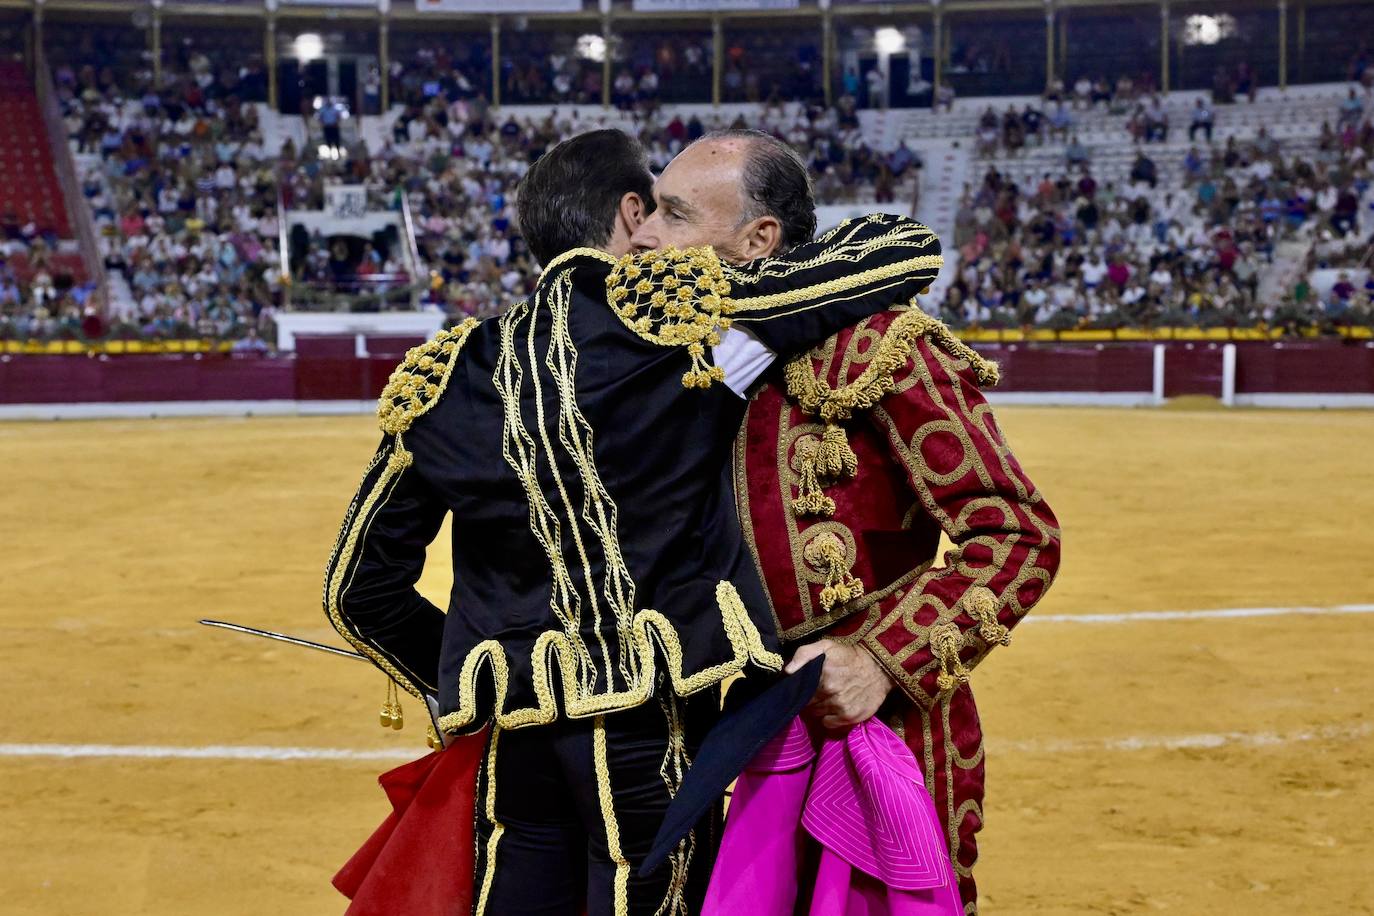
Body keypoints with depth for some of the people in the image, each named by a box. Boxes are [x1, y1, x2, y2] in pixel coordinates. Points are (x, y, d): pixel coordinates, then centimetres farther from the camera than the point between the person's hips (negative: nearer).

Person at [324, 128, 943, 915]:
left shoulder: (442, 376, 5)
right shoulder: (668, 308, -8)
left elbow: (360, 590, 11)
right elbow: (912, 250, -4)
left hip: (513, 732, 5)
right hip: (651, 732, -4)